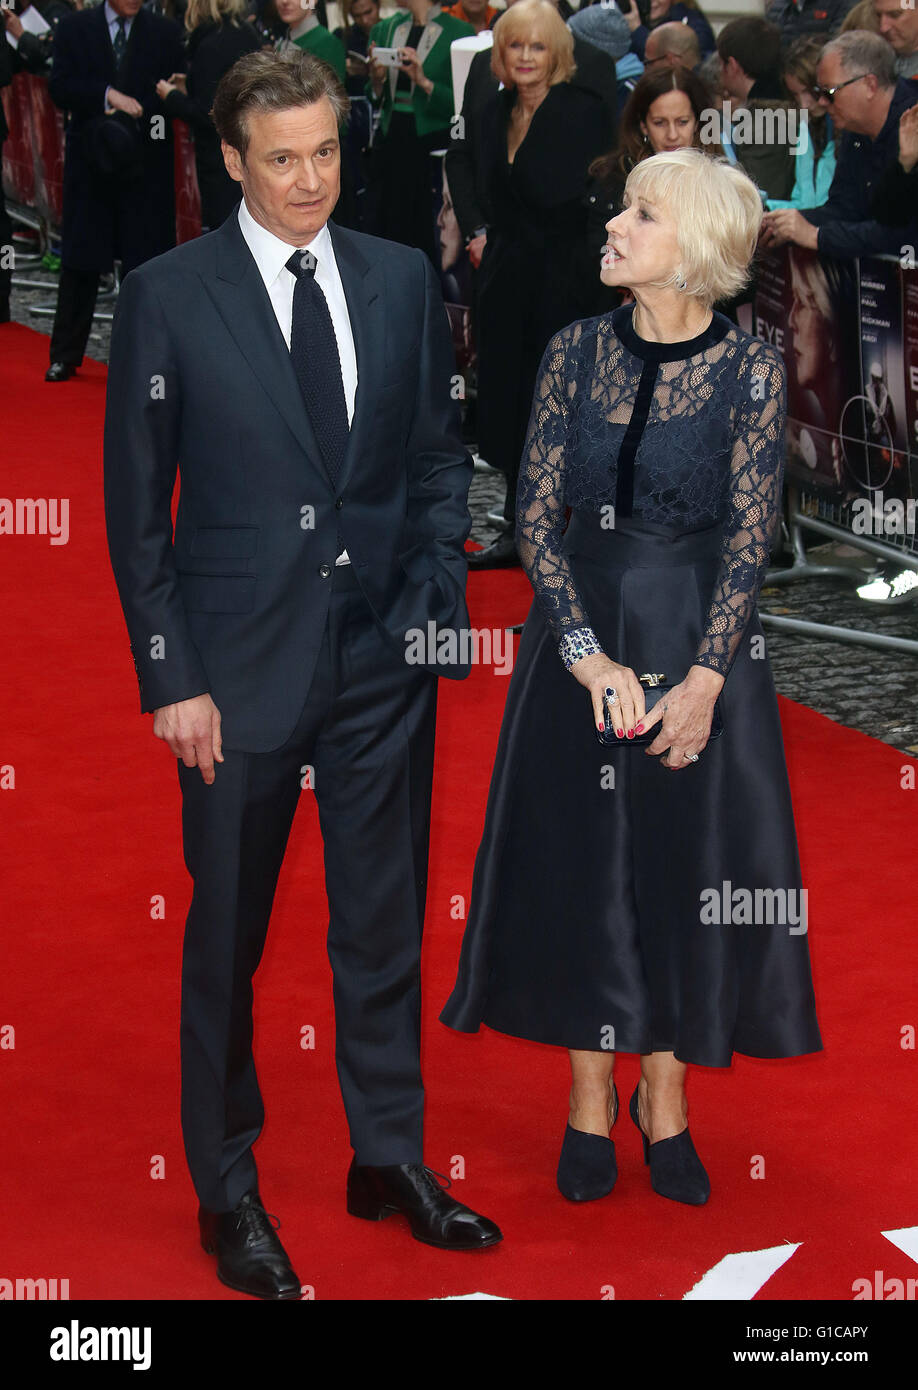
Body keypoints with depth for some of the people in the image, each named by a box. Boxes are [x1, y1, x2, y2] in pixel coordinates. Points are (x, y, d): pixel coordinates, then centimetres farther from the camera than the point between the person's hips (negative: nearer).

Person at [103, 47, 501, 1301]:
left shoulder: (403, 281, 5)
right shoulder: (166, 299, -5)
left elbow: (438, 458, 11)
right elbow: (135, 510, -4)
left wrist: (441, 602, 0)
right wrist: (170, 678, -8)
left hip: (386, 659, 3)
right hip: (241, 667, -3)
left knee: (384, 923, 13)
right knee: (226, 938, 9)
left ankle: (389, 1157, 30)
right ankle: (227, 1189, 24)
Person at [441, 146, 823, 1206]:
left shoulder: (748, 366, -7)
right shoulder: (575, 351, -1)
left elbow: (751, 532, -8)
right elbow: (535, 513, -2)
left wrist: (704, 677, -15)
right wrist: (589, 655, -12)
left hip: (700, 634, -2)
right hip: (579, 625, 2)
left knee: (688, 859, 4)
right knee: (575, 855, 5)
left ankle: (665, 1099, 20)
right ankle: (590, 1104, 18)